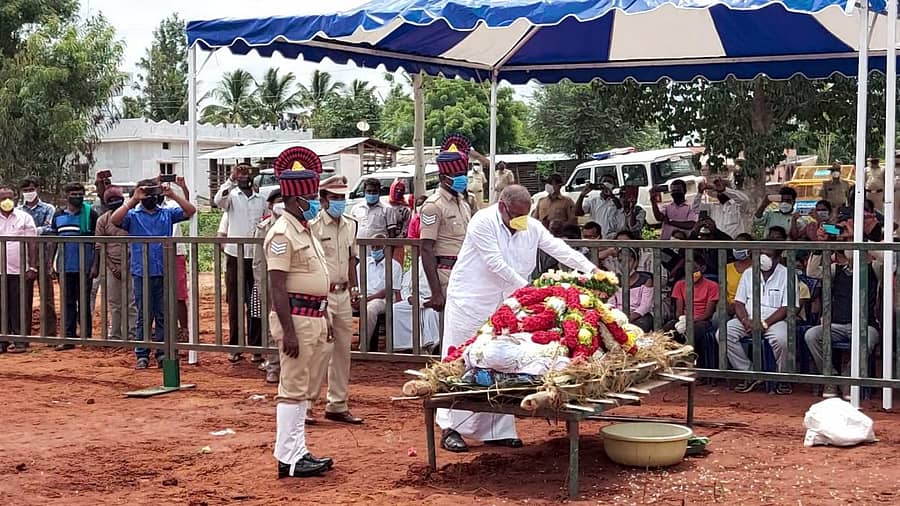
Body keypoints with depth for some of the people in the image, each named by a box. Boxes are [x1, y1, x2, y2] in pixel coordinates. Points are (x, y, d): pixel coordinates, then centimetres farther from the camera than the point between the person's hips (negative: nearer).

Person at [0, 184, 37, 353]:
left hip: (19, 271, -2)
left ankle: (20, 341, 5)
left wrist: (32, 267, -4)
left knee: (19, 307, 0)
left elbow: (32, 244, 3)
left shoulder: (24, 218, 5)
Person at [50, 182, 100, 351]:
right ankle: (69, 337, 10)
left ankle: (86, 335, 12)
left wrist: (95, 265, -9)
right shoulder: (58, 215, 10)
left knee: (84, 303, 4)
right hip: (64, 267, 4)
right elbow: (53, 241, 13)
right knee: (68, 303, 7)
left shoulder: (91, 214, -2)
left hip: (84, 267, -3)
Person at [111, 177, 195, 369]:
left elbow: (191, 210, -1)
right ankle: (142, 355, 9)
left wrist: (173, 195, -9)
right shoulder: (133, 215, 3)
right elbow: (115, 219, -15)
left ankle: (162, 353, 14)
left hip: (164, 273, 2)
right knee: (144, 316, 3)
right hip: (142, 274, -2)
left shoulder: (167, 213, 9)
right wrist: (133, 200, -16)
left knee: (163, 316, 7)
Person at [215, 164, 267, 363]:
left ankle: (255, 346, 12)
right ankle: (234, 347, 9)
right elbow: (218, 200, -24)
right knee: (235, 303, 4)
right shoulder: (231, 196, 0)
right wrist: (231, 180, -33)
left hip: (256, 257, 2)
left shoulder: (261, 200, 10)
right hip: (235, 256, -2)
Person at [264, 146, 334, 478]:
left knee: (304, 389, 14)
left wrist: (325, 320, 20)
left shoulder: (306, 229, 16)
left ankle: (298, 452, 21)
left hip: (314, 317, 10)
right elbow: (277, 286, -19)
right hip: (296, 317, -10)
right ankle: (288, 459, -1)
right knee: (293, 389, -6)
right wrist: (288, 331, -23)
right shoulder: (282, 233, -14)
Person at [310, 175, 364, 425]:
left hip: (343, 295, 7)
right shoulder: (313, 226, -10)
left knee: (342, 352, 11)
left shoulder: (350, 225, 12)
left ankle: (337, 405, 20)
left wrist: (354, 286, 14)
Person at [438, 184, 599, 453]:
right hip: (470, 302, -6)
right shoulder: (482, 222, -14)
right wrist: (525, 286, -18)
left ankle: (497, 431, 12)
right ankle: (450, 429, 2)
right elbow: (495, 262, -20)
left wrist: (591, 269, -15)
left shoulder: (532, 227, 4)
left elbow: (559, 249, -3)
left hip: (505, 305, 6)